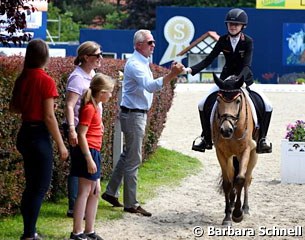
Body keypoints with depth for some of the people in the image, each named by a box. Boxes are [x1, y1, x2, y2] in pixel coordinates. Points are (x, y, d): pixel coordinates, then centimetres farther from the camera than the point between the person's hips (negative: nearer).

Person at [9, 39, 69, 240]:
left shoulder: (22, 78, 5)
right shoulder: (46, 81, -15)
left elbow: (14, 108, 16)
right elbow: (49, 117, -16)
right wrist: (61, 145, -10)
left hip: (25, 133, 7)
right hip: (39, 135, -7)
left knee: (32, 185, 16)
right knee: (41, 186, -1)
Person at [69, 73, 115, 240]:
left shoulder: (95, 107, 14)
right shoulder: (89, 108, -15)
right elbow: (81, 135, -20)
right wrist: (89, 159, -22)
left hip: (93, 153, 10)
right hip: (88, 152, -10)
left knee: (95, 193, 13)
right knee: (84, 193, -6)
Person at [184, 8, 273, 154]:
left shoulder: (248, 42, -14)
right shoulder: (223, 41, -7)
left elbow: (247, 65, -25)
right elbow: (208, 60, -9)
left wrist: (239, 79, -44)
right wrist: (191, 70, -24)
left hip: (245, 80, -2)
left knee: (267, 106, -18)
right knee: (203, 105, -11)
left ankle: (261, 140, 0)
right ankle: (206, 139, 7)